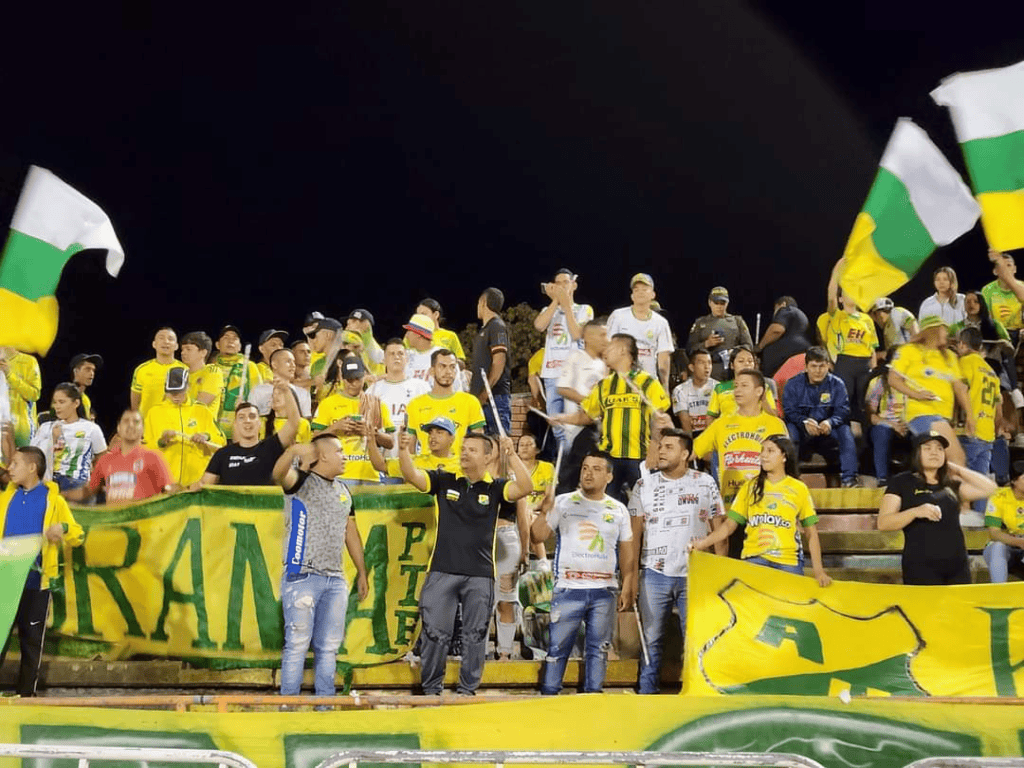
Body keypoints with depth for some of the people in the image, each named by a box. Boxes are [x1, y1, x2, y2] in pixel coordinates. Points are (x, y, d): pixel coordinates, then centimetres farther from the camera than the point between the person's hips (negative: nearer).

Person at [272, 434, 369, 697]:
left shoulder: (343, 490, 17)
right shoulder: (301, 481, -4)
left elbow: (351, 532, 23)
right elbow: (278, 473, -27)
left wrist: (362, 572, 20)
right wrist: (293, 451, -49)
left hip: (336, 579, 6)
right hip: (302, 577, -6)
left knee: (329, 647, 10)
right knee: (297, 644, -4)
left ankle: (325, 698, 17)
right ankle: (289, 700, 2)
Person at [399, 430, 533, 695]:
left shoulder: (494, 488, 3)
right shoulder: (444, 481, 5)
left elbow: (525, 488, -12)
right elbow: (411, 475, -5)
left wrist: (511, 455, -21)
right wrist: (403, 450, -22)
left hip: (480, 576, 0)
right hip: (442, 572, 0)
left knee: (475, 636, 6)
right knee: (435, 633, 3)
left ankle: (468, 690, 16)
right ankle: (431, 689, 14)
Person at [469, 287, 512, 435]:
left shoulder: (497, 327, -8)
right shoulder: (485, 329, 22)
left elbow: (499, 362, -18)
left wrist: (485, 393, -21)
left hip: (495, 396, -10)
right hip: (482, 397, 10)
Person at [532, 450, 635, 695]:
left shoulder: (618, 510, 11)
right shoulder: (563, 503, 6)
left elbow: (627, 551, 12)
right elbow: (538, 535, 0)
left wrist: (628, 587, 5)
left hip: (604, 591, 2)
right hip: (568, 589, -2)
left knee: (598, 649, 5)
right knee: (558, 646, -3)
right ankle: (548, 696, 3)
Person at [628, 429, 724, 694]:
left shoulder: (705, 483, 4)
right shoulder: (644, 485, 7)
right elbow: (635, 533, 6)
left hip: (695, 576, -1)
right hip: (654, 575, 1)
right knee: (651, 639, 4)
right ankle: (647, 695, 11)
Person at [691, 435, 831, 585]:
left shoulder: (799, 489, 9)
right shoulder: (751, 486, 11)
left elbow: (811, 533, 8)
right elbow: (730, 524, 7)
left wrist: (818, 571, -1)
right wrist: (703, 543, -8)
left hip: (788, 563, 0)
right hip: (754, 560, 0)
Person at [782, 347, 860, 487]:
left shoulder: (837, 384, 3)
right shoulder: (793, 384, 1)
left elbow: (843, 411, -8)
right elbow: (789, 411, -10)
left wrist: (830, 422, -31)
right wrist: (805, 422, -31)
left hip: (827, 432, 1)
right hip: (803, 434, -1)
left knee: (845, 430, -28)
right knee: (790, 429, -31)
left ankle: (849, 478, -31)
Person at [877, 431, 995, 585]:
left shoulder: (951, 484, 19)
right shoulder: (901, 482, 4)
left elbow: (989, 488, 9)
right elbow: (883, 523, -6)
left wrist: (957, 469, 11)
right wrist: (916, 512, -21)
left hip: (958, 566, 5)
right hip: (920, 567, -5)